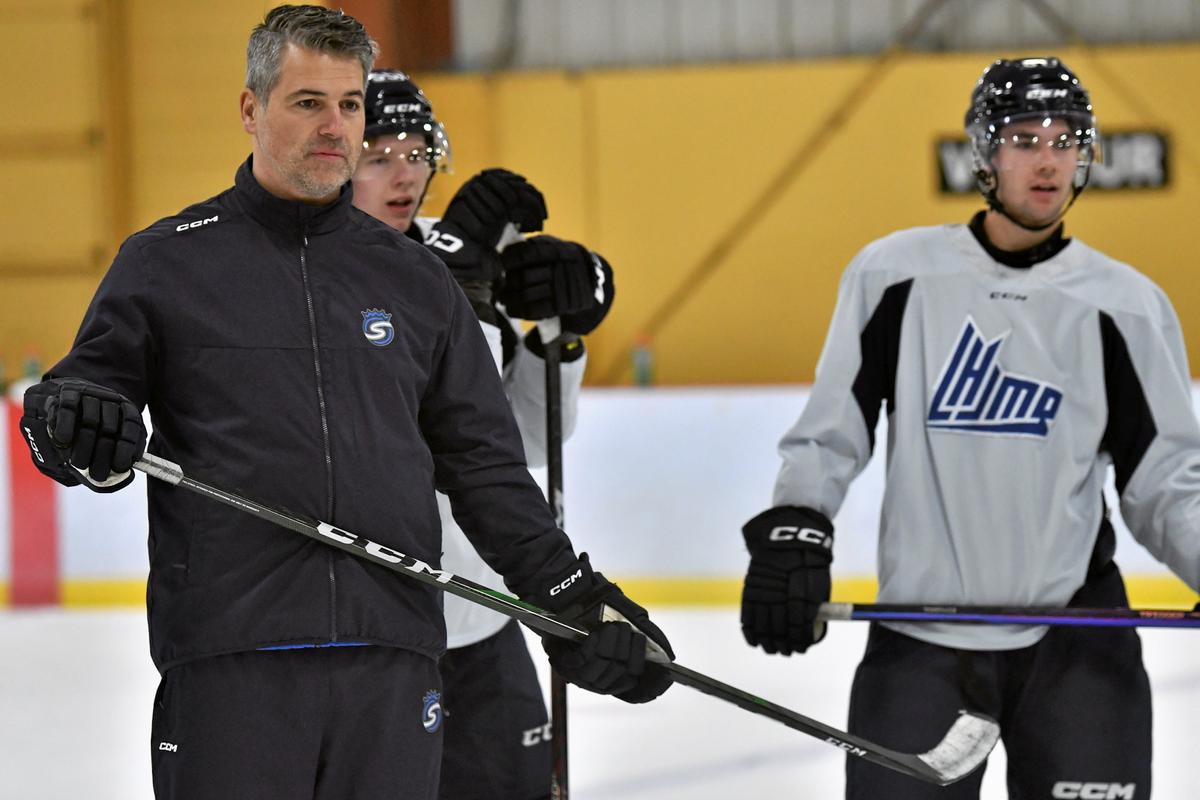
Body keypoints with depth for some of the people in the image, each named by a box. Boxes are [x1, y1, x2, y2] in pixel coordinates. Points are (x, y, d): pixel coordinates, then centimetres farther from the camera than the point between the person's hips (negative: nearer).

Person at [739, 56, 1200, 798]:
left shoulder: (1128, 306, 0)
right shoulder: (895, 274, -1)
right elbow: (830, 431, 5)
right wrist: (792, 534, -10)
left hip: (1073, 635, 0)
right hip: (919, 638, 0)